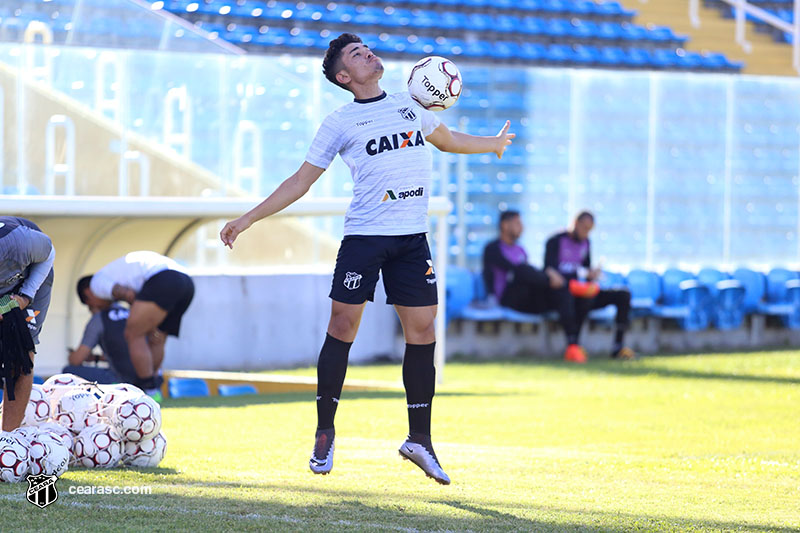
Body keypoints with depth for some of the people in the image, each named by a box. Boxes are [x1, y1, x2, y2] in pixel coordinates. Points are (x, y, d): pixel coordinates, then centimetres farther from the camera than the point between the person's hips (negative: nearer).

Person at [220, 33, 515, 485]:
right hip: (364, 236, -3)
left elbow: (446, 138, 35)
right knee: (343, 326, -6)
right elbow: (302, 180, 7)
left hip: (412, 239, 3)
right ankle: (325, 431, 6)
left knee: (422, 330, -1)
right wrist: (249, 218, 2)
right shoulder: (340, 123, 4)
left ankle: (420, 439, 7)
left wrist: (493, 144, 46)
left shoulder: (409, 106, 15)